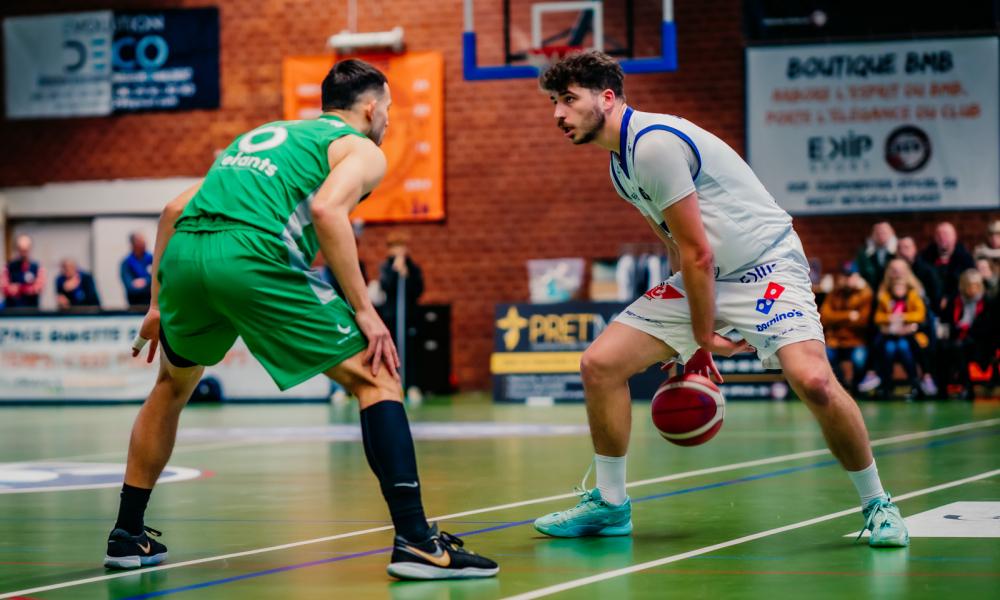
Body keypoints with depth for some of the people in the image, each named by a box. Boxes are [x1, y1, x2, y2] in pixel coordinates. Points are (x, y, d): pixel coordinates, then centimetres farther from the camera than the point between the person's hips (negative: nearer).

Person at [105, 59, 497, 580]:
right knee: (376, 379, 4)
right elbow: (327, 210, -9)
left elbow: (175, 209, 29)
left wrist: (159, 302, 33)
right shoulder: (362, 150, 14)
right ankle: (415, 541, -6)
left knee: (172, 387, 32)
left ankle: (127, 536, 35)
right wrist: (363, 310, -6)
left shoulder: (261, 135, 35)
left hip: (182, 251, 7)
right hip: (253, 257, -6)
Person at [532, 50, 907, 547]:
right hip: (701, 279, 9)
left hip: (767, 265, -9)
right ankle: (610, 504, 13)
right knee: (600, 363, -2)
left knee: (812, 380, -30)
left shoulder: (655, 142, -20)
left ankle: (876, 504, -9)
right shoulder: (620, 161, 10)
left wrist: (704, 336, -9)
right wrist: (695, 344, 18)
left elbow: (698, 253, -19)